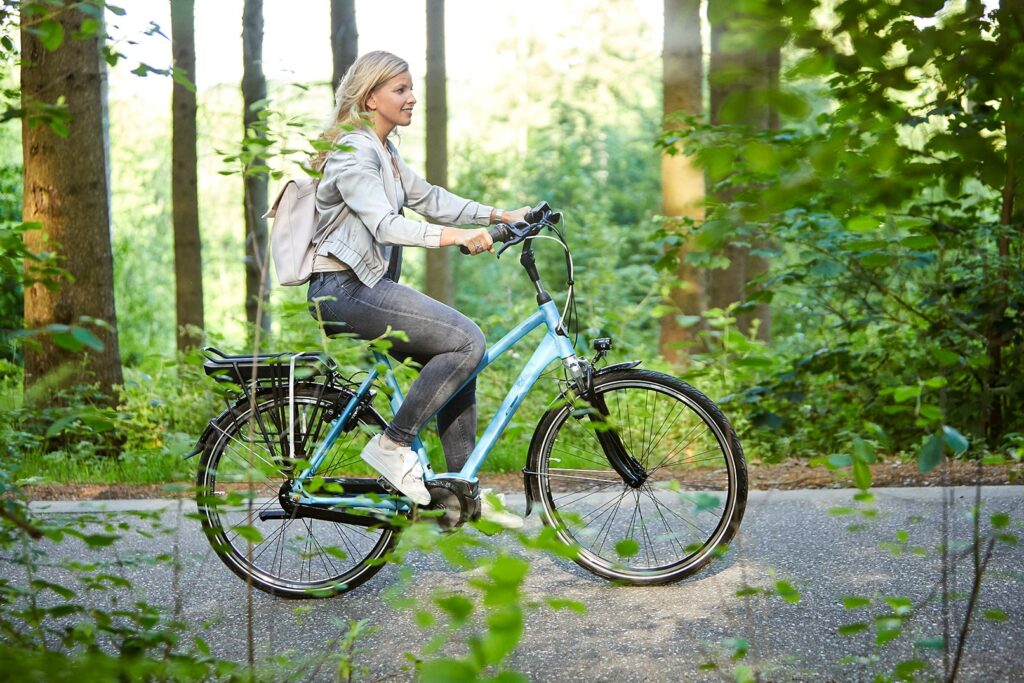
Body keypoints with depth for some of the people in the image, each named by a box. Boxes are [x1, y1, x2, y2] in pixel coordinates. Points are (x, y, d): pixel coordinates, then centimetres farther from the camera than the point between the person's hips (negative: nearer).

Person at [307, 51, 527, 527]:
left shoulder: (383, 150, 18)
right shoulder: (353, 151, -14)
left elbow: (428, 199, 18)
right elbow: (385, 224, -26)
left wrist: (501, 215, 9)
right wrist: (454, 236, -38)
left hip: (367, 285, 10)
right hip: (346, 289, -10)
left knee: (458, 357, 8)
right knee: (467, 342, -17)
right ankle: (392, 446, -10)